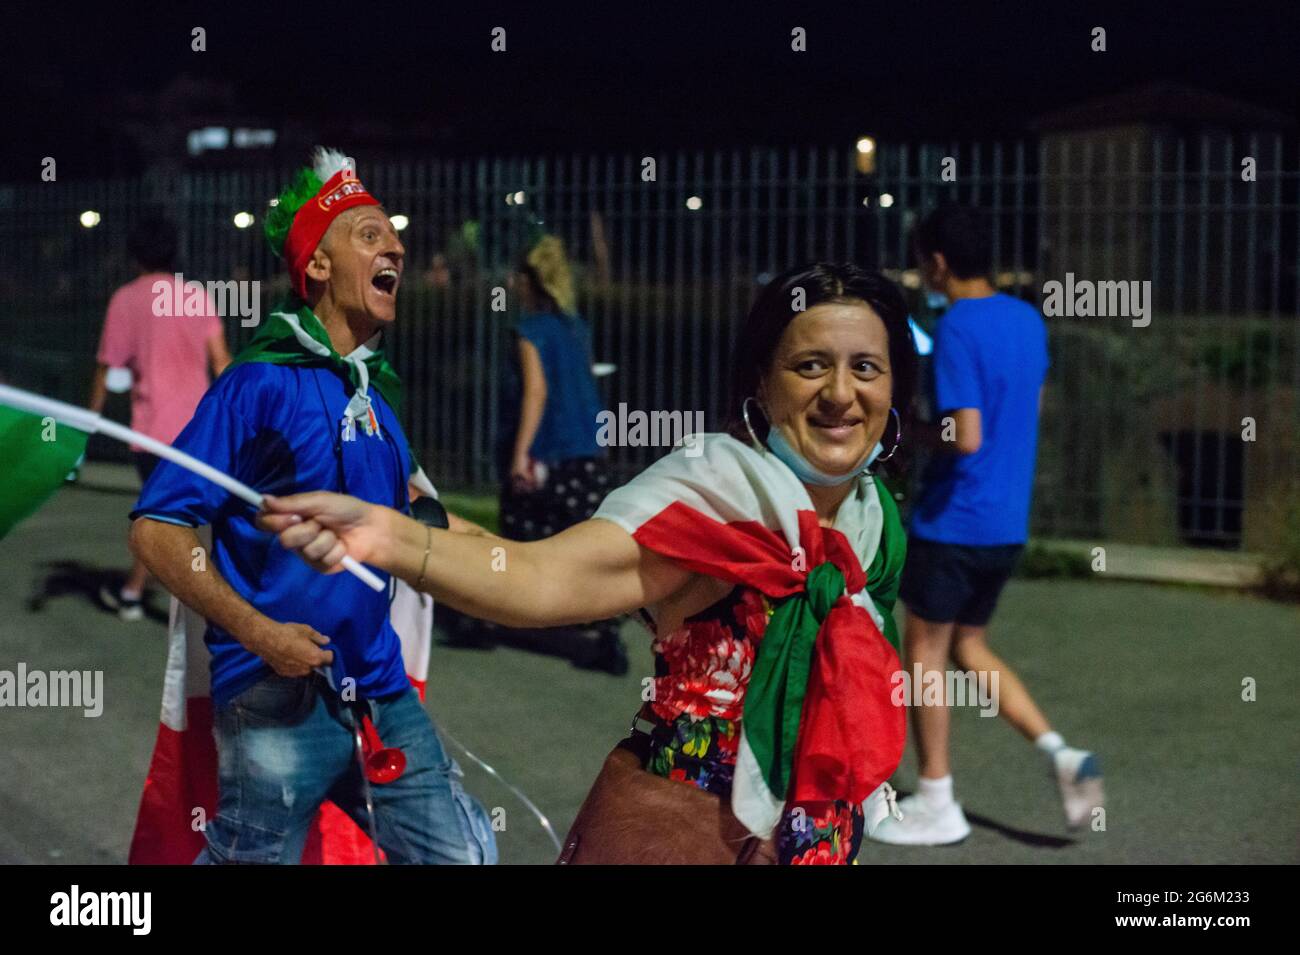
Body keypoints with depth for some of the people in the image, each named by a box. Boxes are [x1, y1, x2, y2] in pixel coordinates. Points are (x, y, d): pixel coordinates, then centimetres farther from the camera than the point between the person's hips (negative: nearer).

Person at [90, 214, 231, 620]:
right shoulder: (198, 296, 5)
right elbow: (221, 360, -1)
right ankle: (131, 592, 21)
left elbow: (108, 366, -4)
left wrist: (92, 415, 6)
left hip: (153, 426, -4)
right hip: (195, 425, 4)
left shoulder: (127, 299, -4)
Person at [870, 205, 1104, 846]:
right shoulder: (1028, 320, 7)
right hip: (1009, 523, 8)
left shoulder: (956, 330, -19)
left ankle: (936, 805, 15)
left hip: (951, 522, -8)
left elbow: (965, 437, -25)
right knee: (968, 647, 20)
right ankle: (1059, 753, 5)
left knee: (924, 650, 7)